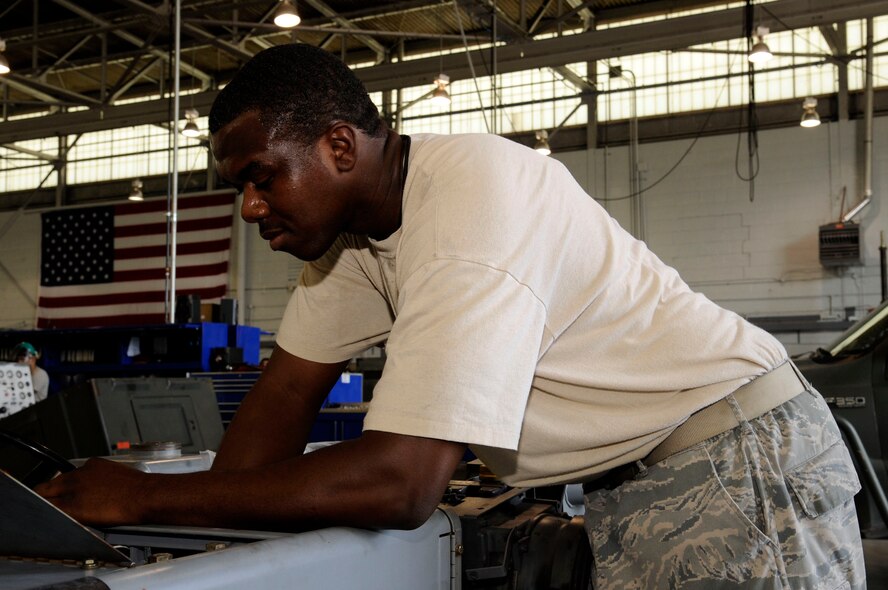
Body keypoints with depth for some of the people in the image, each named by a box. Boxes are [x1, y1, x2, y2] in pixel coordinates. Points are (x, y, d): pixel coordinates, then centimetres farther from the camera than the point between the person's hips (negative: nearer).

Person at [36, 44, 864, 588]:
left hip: (741, 457, -7)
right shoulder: (346, 215, -1)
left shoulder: (471, 204, -29)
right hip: (632, 486, 8)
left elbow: (401, 485, -32)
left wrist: (146, 496, -24)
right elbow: (285, 395, 2)